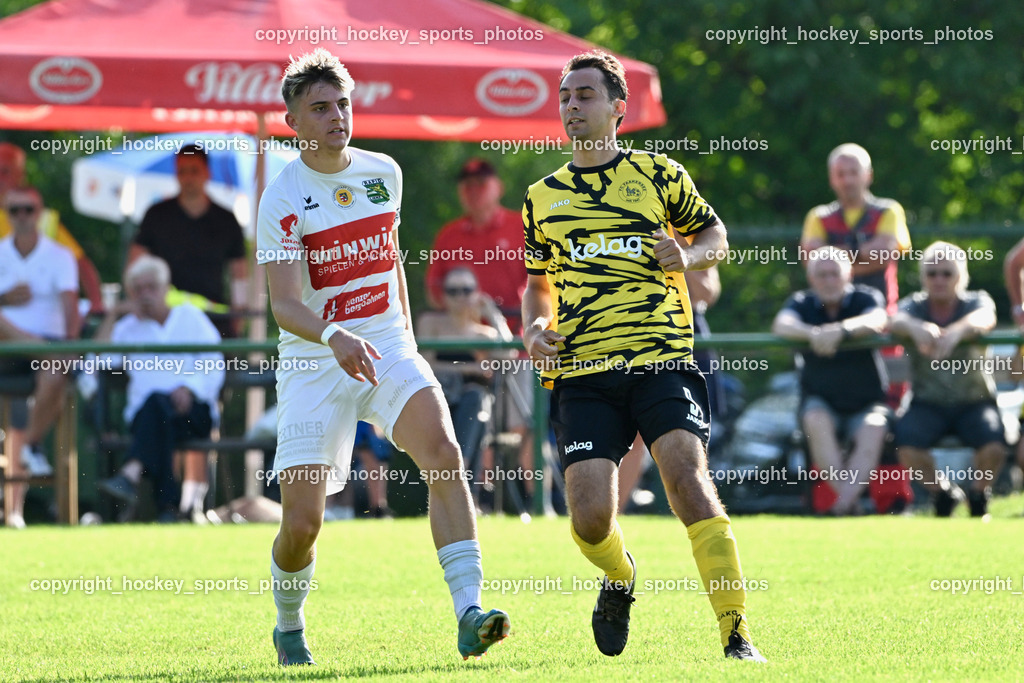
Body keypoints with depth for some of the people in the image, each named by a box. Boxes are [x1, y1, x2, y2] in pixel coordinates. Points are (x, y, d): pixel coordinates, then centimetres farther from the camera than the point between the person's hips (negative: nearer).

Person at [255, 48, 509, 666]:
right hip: (314, 360, -3)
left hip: (389, 345, 3)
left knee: (444, 453, -25)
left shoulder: (384, 172, 7)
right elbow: (284, 304, -18)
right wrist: (334, 336, -37)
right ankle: (289, 629, 25)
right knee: (302, 523, -6)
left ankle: (469, 614, -30)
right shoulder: (282, 198, -9)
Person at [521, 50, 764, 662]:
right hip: (582, 375, 3)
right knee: (590, 516, -11)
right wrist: (535, 328, 7)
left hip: (661, 359, -2)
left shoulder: (658, 174, 9)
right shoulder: (543, 197, 18)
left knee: (688, 476, -22)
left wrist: (688, 256, -4)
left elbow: (715, 234, 18)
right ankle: (622, 578, 26)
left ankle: (737, 635, -20)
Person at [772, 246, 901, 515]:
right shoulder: (802, 303, 0)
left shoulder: (866, 298, -3)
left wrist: (841, 330, -49)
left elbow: (876, 321, -28)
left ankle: (844, 502, -41)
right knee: (817, 421, -32)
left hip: (866, 403, -1)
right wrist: (812, 333, -46)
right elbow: (782, 325, -23)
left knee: (873, 428, -32)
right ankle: (848, 500, -37)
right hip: (821, 401, 1)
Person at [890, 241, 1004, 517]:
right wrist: (915, 328, -49)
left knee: (994, 447, -30)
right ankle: (943, 492, 4)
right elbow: (897, 320, -23)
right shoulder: (915, 304, 1)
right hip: (927, 404, 1)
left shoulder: (976, 300, -2)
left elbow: (984, 318, -27)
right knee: (907, 446, -30)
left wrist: (957, 331, -51)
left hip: (975, 402, -1)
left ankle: (979, 493, 6)